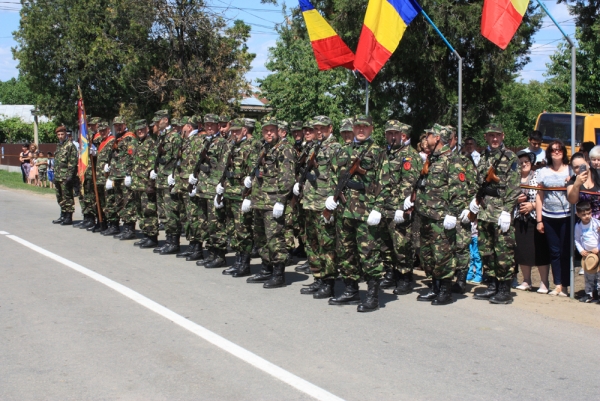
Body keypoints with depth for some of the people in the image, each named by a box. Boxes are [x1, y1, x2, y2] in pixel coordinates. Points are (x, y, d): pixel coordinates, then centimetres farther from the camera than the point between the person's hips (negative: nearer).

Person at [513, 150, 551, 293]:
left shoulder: (538, 176, -1)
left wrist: (533, 205, -14)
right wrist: (516, 200, -6)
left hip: (535, 218, -3)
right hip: (519, 220, 3)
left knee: (540, 250, -4)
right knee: (522, 250, 6)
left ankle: (544, 283, 5)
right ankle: (526, 281, 20)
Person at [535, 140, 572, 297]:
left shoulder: (570, 170, 4)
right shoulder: (543, 172, 9)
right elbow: (539, 196, 9)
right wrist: (539, 220, 5)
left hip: (566, 217, -2)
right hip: (548, 217, 2)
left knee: (565, 252, -1)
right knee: (554, 252, 5)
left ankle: (564, 285, 6)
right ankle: (557, 284, 10)